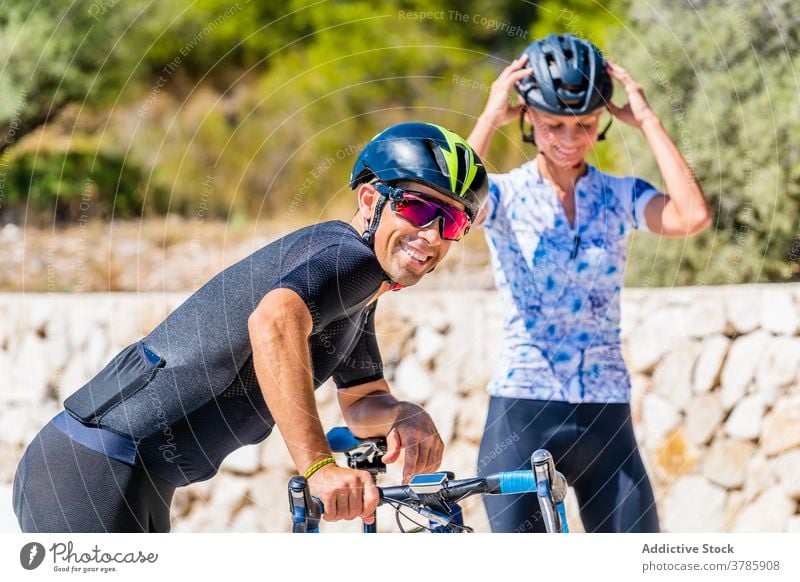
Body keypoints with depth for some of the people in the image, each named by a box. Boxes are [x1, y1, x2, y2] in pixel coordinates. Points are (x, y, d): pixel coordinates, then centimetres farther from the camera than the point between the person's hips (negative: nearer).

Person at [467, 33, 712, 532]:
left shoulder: (621, 197, 5)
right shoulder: (505, 195, 0)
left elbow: (693, 217, -16)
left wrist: (647, 120, -10)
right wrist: (490, 118, -17)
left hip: (605, 417, 2)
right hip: (521, 414, -2)